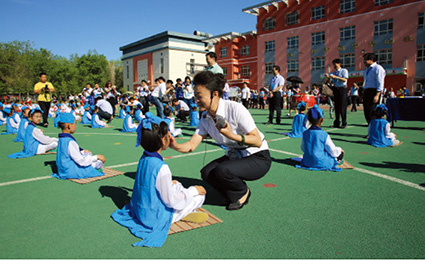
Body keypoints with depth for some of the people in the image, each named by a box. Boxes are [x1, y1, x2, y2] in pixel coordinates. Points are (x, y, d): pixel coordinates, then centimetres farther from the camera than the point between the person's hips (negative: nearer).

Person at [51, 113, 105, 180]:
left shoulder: (62, 139, 5)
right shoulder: (70, 142, -25)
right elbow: (81, 161, -25)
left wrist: (82, 152, 24)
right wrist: (97, 157, -18)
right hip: (70, 172, -10)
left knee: (88, 154, 21)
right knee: (99, 162, -9)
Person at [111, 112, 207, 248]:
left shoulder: (144, 159, -5)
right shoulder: (161, 168, -30)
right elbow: (171, 201, -23)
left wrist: (169, 183, 19)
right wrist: (193, 190, -11)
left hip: (140, 210, 8)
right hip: (155, 219, -8)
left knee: (177, 186, 26)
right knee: (200, 195, -3)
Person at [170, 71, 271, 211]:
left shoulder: (235, 109, -24)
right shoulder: (205, 118, -2)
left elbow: (258, 141, -25)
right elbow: (191, 145, -6)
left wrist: (232, 136, -39)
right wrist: (175, 146, -27)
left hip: (258, 158, -6)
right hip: (234, 156, 7)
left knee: (222, 170, -29)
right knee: (206, 173, -16)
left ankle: (243, 192, 3)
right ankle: (235, 194, 9)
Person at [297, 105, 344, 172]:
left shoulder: (305, 133, -3)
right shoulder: (324, 135, -17)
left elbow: (303, 148, 10)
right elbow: (333, 152, -10)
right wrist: (339, 150, 12)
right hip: (322, 163, -6)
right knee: (340, 153, 15)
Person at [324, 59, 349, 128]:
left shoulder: (344, 70, 2)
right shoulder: (334, 72, 17)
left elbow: (345, 79, -11)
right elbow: (332, 82, 12)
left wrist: (336, 77, -20)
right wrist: (328, 77, -5)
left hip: (342, 89, -5)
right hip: (335, 89, 5)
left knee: (342, 106, -8)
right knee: (336, 106, 6)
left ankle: (344, 123, -4)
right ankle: (336, 123, 11)